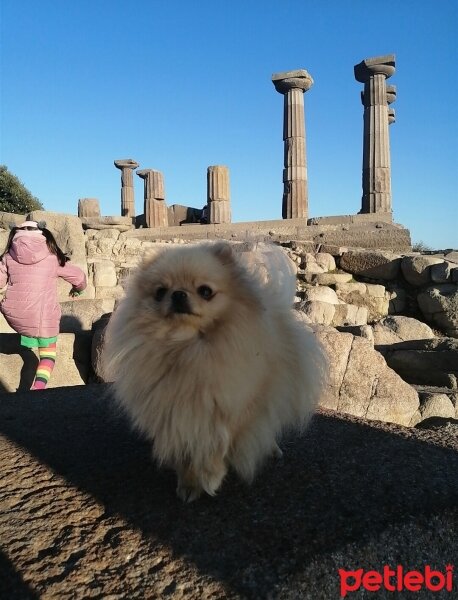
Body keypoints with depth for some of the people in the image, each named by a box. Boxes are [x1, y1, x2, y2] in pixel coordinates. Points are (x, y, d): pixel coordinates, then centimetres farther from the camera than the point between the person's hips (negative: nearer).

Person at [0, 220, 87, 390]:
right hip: (43, 317, -2)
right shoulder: (53, 258, 2)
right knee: (48, 352, 12)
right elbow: (79, 277, 8)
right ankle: (39, 385, -7)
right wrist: (77, 289, 29)